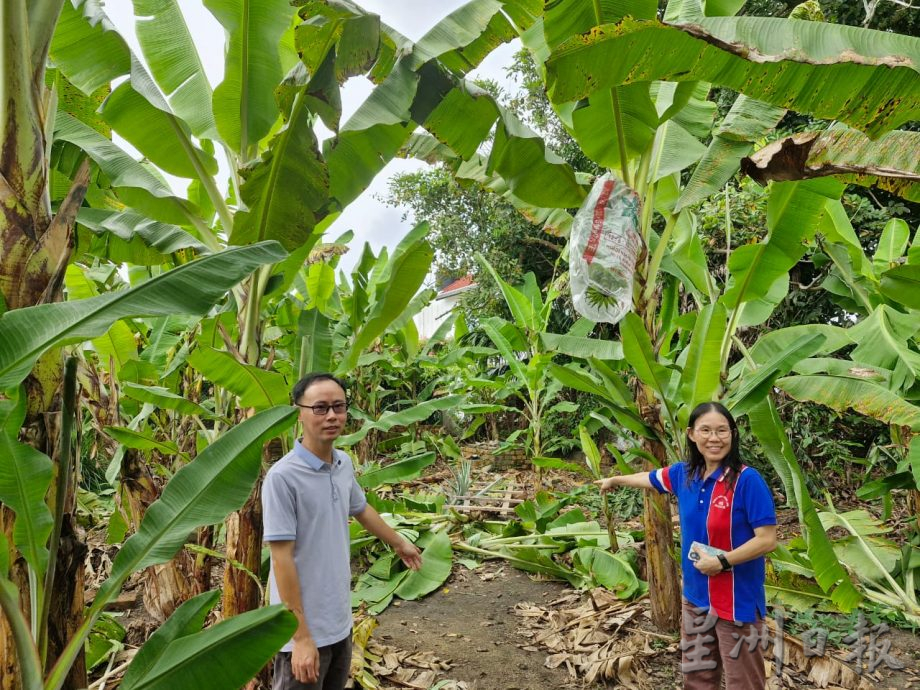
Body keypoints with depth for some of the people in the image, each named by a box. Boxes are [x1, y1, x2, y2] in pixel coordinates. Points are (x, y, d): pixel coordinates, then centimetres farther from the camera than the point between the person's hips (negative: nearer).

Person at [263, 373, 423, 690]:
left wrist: (399, 543, 33)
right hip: (306, 629, -7)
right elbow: (282, 559, -20)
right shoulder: (282, 477, -21)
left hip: (340, 621, 7)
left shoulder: (344, 464, 1)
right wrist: (301, 635, -20)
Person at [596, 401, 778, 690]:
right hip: (696, 595, 6)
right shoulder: (684, 474, -1)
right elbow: (651, 478, 20)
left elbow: (767, 540, -19)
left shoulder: (748, 480, -19)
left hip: (738, 599, -6)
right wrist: (615, 480, 34)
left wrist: (722, 561, -25)